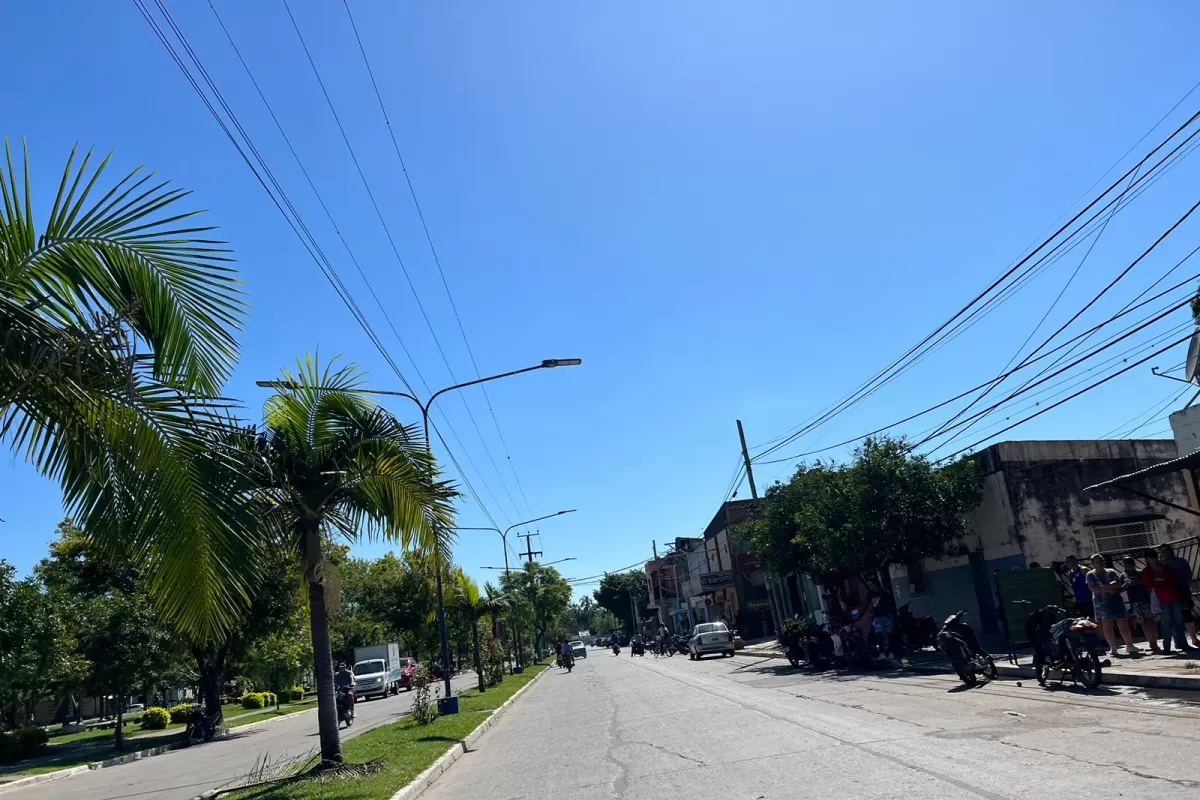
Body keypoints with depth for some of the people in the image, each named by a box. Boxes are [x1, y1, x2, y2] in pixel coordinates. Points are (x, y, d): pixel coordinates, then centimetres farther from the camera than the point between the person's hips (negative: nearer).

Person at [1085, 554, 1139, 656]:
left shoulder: (1111, 572, 9)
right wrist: (1108, 589, -16)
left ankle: (1129, 645, 12)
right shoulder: (1090, 575, 2)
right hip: (1102, 603, -2)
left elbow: (1118, 583, -7)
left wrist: (1104, 586, -18)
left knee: (1123, 624, 2)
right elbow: (1093, 588, -11)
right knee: (1107, 626, -1)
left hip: (1116, 601, 2)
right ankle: (1113, 647, 7)